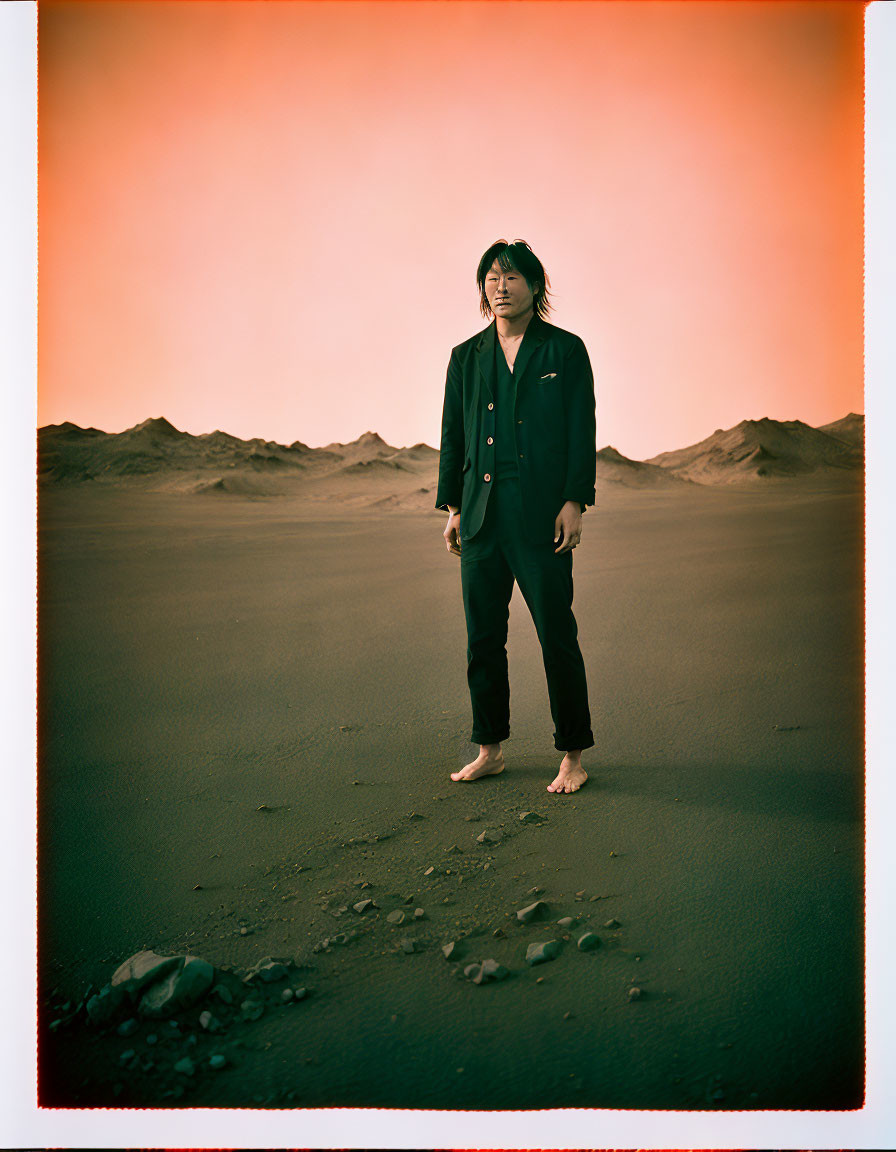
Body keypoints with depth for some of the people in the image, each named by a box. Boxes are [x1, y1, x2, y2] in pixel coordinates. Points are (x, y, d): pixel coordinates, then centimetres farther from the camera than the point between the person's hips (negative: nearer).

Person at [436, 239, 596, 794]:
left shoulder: (566, 350, 4)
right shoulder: (467, 356, 14)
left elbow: (583, 431, -1)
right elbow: (452, 435, 15)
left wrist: (575, 502, -10)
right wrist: (453, 507, 8)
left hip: (542, 514, -4)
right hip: (482, 514, 4)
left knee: (557, 636, -2)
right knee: (483, 638, 8)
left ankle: (573, 757, 11)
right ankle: (490, 749, 21)